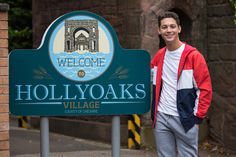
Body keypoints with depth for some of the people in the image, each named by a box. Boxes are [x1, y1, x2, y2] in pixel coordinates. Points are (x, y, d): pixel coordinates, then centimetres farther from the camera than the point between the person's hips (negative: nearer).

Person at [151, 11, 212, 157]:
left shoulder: (193, 56, -9)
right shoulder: (158, 56, 9)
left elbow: (205, 89, -9)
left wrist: (198, 117, -11)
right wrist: (154, 112, 16)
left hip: (185, 119, -5)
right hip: (161, 118, 5)